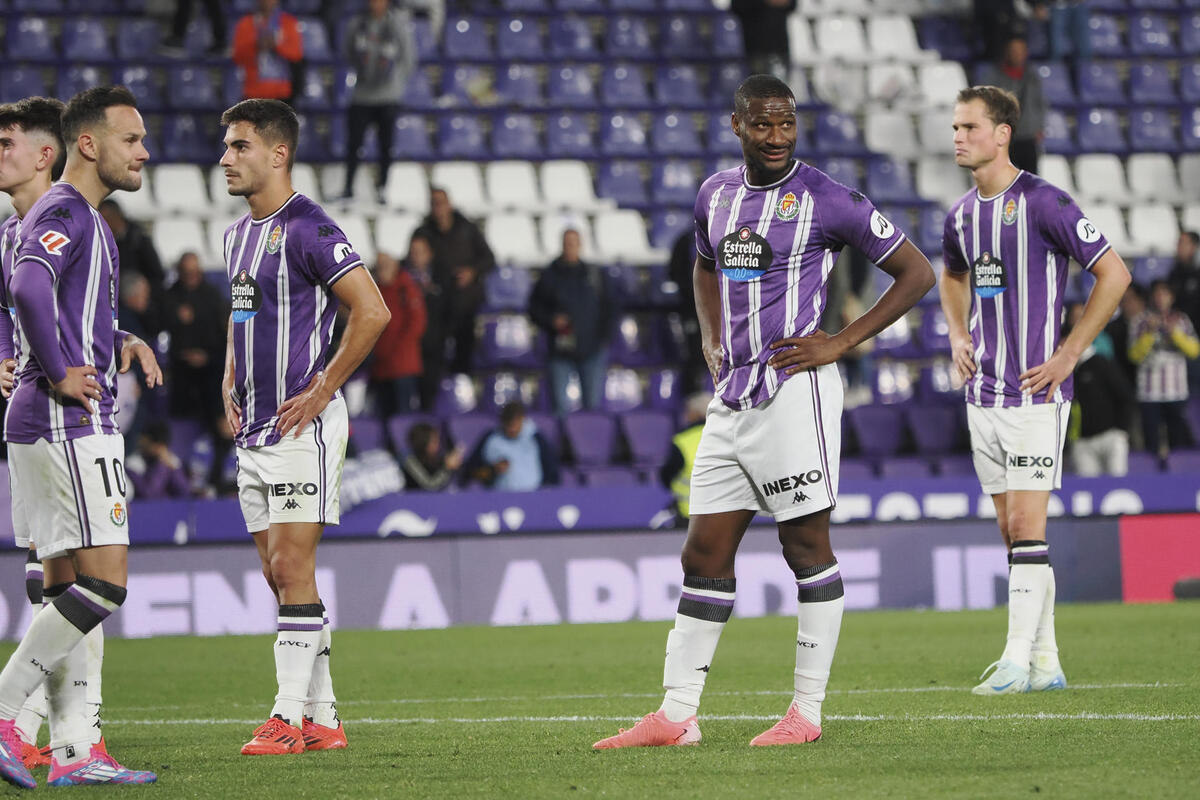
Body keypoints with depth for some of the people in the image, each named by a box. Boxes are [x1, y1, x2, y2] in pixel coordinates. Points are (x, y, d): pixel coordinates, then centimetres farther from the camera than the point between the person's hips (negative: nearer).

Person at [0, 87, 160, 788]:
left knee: (68, 584, 7)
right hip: (71, 422, -10)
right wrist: (59, 375, -21)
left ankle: (75, 749, 7)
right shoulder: (65, 213, -11)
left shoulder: (80, 217, 21)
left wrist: (121, 342, 15)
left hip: (62, 425, 10)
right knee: (105, 580, -12)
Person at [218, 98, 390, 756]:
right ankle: (322, 718, 14)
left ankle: (288, 718, -9)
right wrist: (230, 384, 17)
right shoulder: (238, 234, 15)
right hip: (254, 430, 9)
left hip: (301, 425, -9)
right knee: (278, 573, 9)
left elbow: (372, 312, -19)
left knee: (291, 569, -10)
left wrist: (319, 392, -16)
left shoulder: (306, 229, -13)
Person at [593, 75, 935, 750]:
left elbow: (917, 272, -4)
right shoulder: (716, 195, 13)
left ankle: (807, 712, 3)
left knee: (808, 547, -2)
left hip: (793, 389, -7)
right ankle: (677, 716, 9)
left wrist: (841, 343, -9)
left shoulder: (824, 199, -7)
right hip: (733, 394, 7)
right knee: (705, 556, 6)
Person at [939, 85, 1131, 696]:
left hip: (1035, 391, -7)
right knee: (1013, 530, 8)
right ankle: (1045, 662, 13)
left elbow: (1114, 274, -10)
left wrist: (1067, 354, -11)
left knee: (1026, 524, -11)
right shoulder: (962, 215, 10)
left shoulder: (1043, 204, -12)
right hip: (982, 390, 7)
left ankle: (1019, 660, -10)